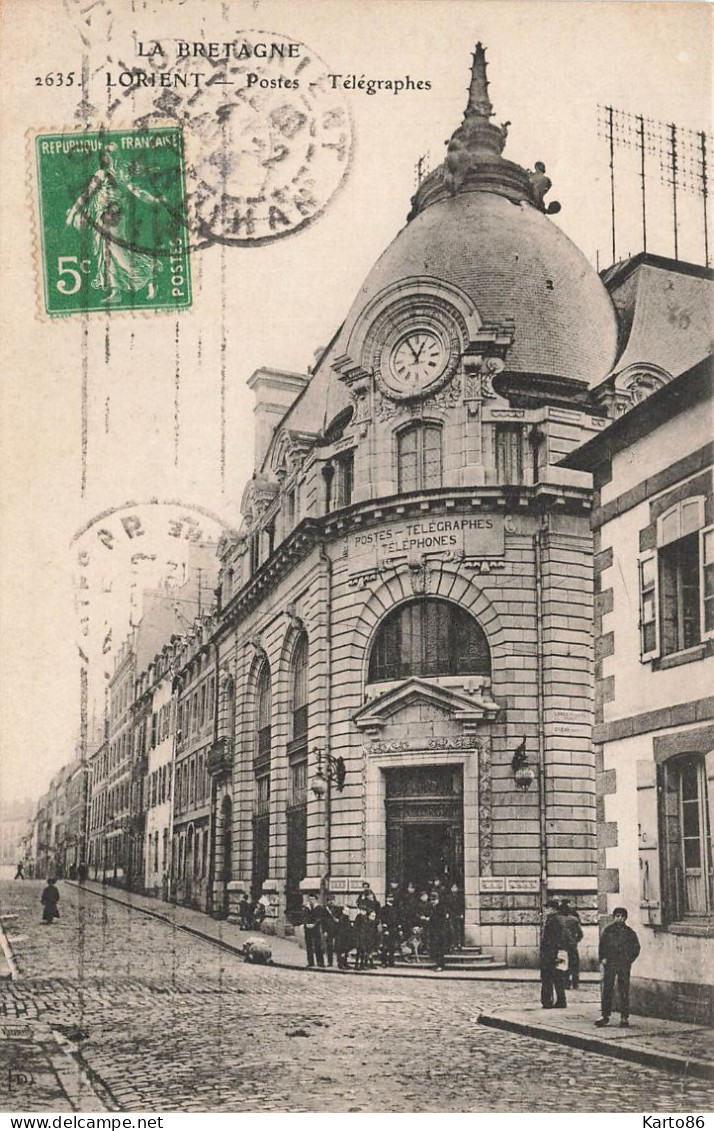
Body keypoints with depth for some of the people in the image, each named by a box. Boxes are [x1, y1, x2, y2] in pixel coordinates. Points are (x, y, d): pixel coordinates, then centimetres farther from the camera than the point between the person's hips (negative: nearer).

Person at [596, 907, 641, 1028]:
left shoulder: (629, 932, 6)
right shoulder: (607, 931, 8)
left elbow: (636, 947, 10)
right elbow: (602, 945, 10)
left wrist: (630, 959, -1)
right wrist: (603, 958, -1)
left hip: (624, 965, -1)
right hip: (609, 964, 1)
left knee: (624, 992, 1)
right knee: (607, 991, 2)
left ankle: (624, 1018, 7)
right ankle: (605, 1016, 9)